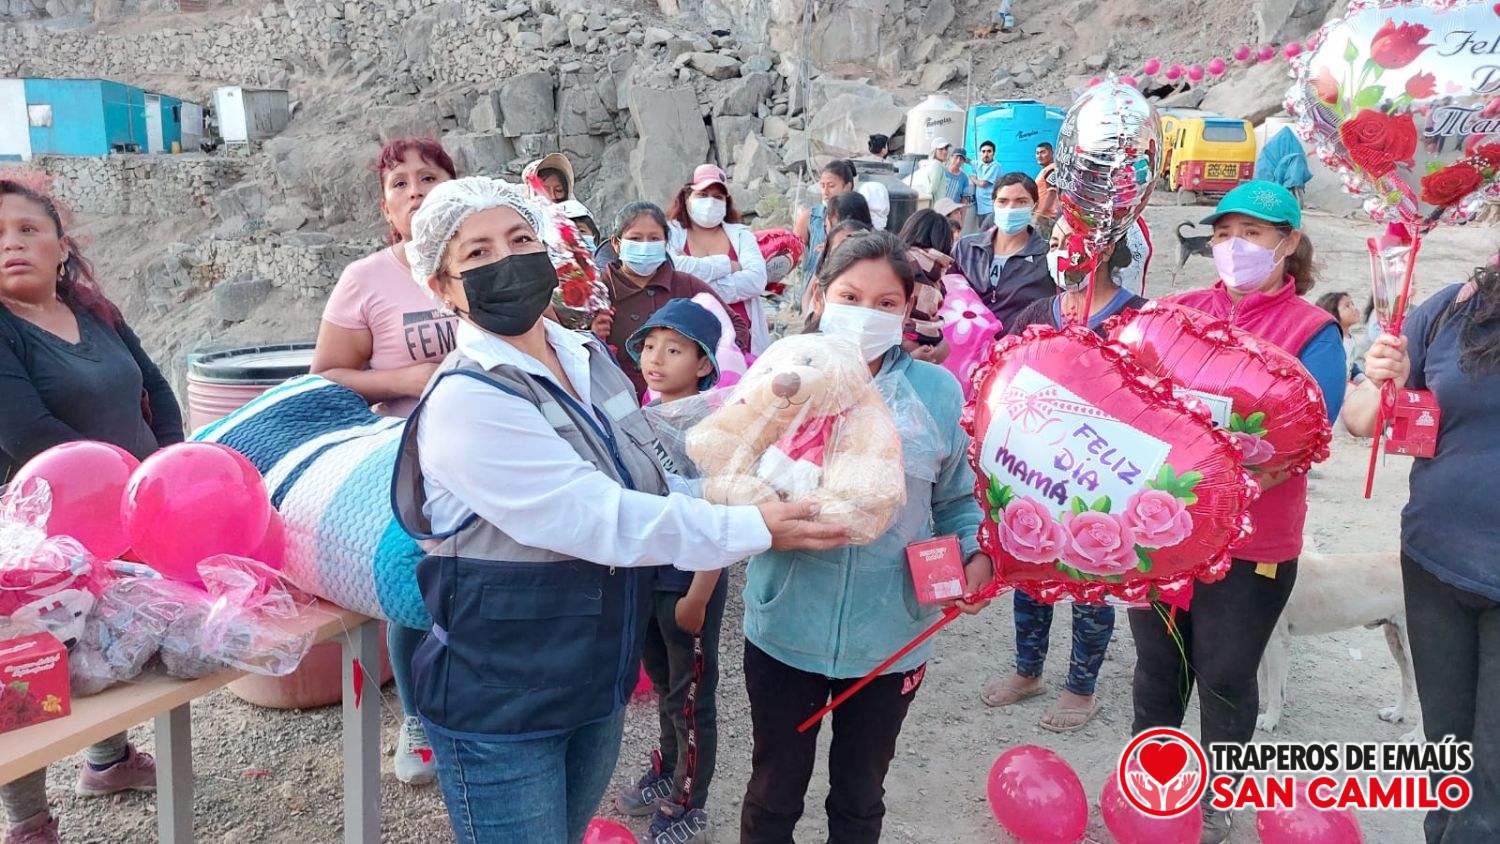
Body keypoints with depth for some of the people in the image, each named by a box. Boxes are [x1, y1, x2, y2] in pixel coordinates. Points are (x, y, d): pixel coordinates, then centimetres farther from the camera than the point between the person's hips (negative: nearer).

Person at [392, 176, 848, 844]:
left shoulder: (589, 357, 2)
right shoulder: (465, 401, -22)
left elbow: (647, 482, 13)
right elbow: (598, 517, -26)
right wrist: (751, 530, -23)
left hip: (599, 683, 7)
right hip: (498, 707, -7)